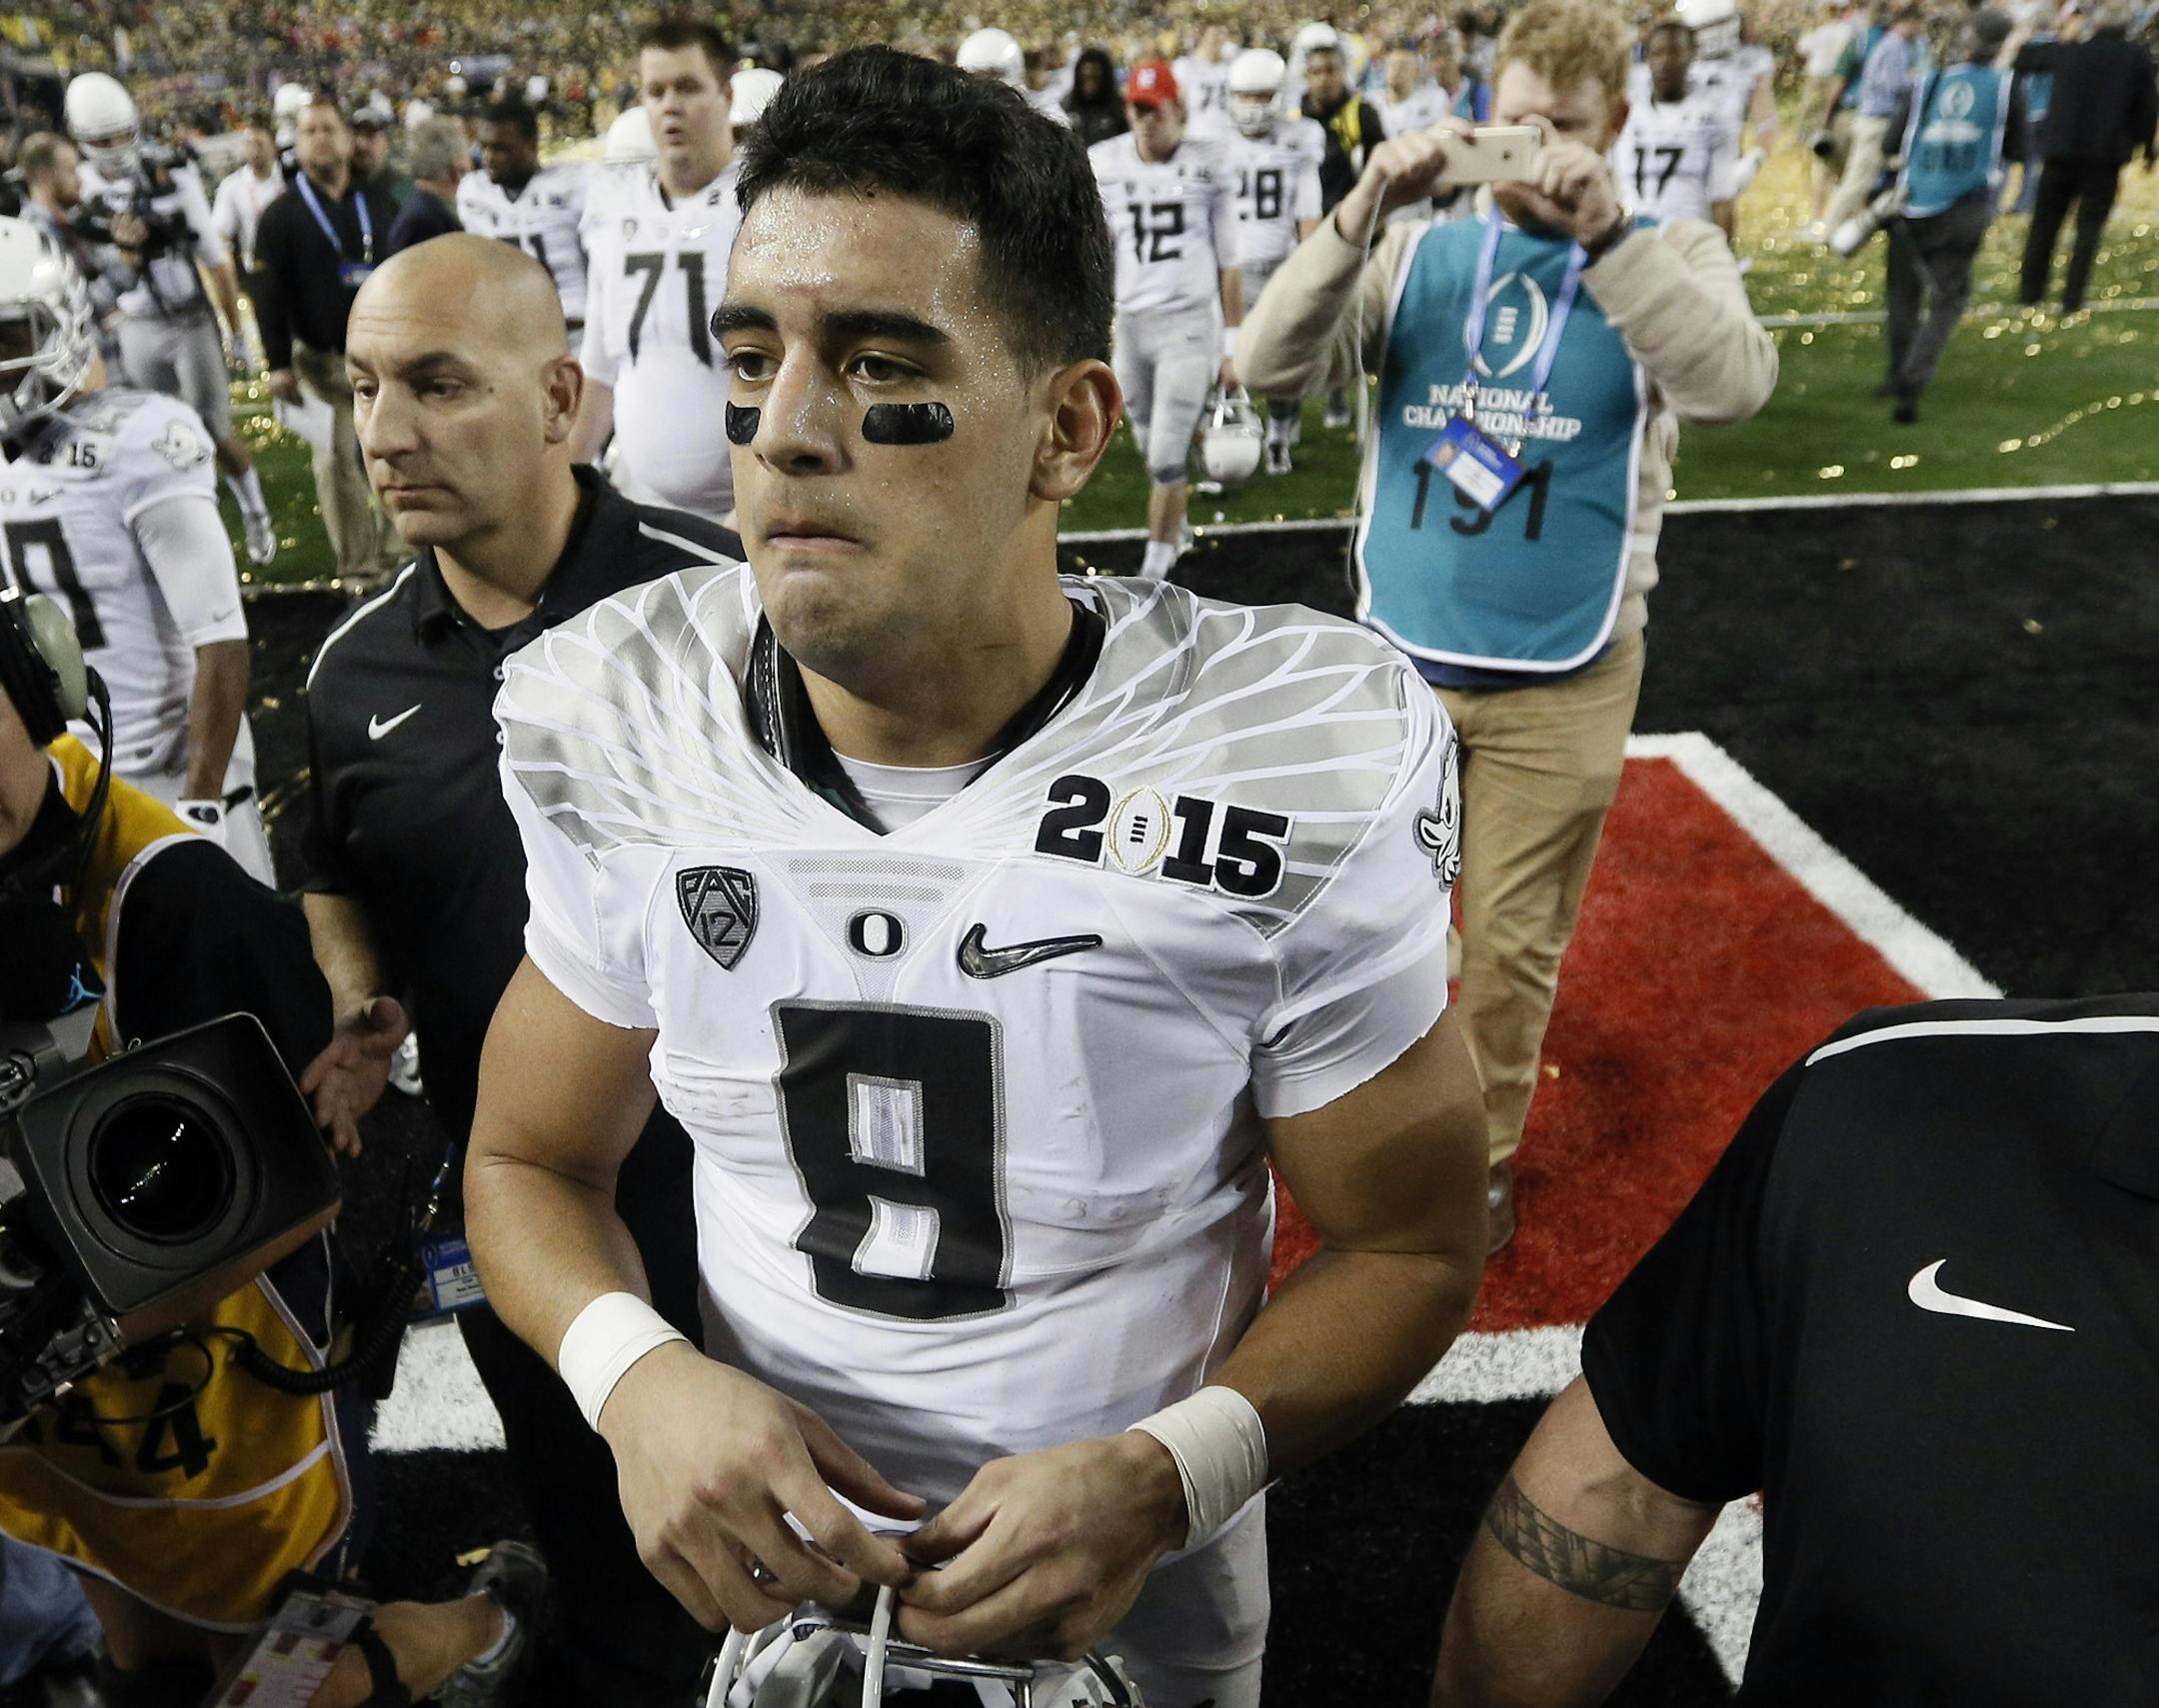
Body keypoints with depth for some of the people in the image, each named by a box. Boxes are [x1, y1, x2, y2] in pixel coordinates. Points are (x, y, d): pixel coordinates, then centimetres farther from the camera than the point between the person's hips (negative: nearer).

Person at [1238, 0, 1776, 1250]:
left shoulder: (1669, 257, 0)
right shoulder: (1422, 254, 3)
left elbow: (1735, 385, -22)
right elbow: (1269, 366, -10)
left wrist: (1603, 231, -30)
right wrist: (1360, 215, -23)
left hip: (1564, 680, -1)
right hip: (1400, 660, 2)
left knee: (1514, 945, 10)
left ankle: (1482, 1154, 34)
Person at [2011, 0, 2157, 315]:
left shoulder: (2069, 50, -2)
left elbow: (2025, 56, 11)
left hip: (2061, 150, 1)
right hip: (2107, 155, -1)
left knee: (2044, 223, 11)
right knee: (2089, 227, 5)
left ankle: (2030, 291, 14)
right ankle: (2072, 298, -1)